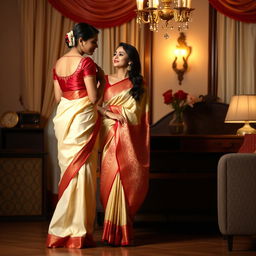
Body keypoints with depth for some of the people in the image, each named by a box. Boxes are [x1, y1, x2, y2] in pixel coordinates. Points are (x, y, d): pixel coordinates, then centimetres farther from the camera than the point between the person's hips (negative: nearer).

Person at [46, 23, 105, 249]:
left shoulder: (59, 63, 10)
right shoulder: (86, 63, -12)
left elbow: (58, 97, 14)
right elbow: (93, 98, -14)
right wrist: (101, 80, 2)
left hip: (63, 118, 7)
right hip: (82, 119, -7)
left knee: (68, 170, 14)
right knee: (82, 172, -3)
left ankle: (62, 230, 17)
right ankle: (77, 232, -2)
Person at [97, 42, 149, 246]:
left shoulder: (138, 84, 7)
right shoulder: (105, 80, 14)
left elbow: (133, 113, -1)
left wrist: (106, 108, -4)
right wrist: (109, 114, -10)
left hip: (127, 138, -1)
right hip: (109, 136, 1)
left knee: (126, 180, -5)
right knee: (111, 179, -6)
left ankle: (123, 231, 0)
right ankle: (113, 232, -3)